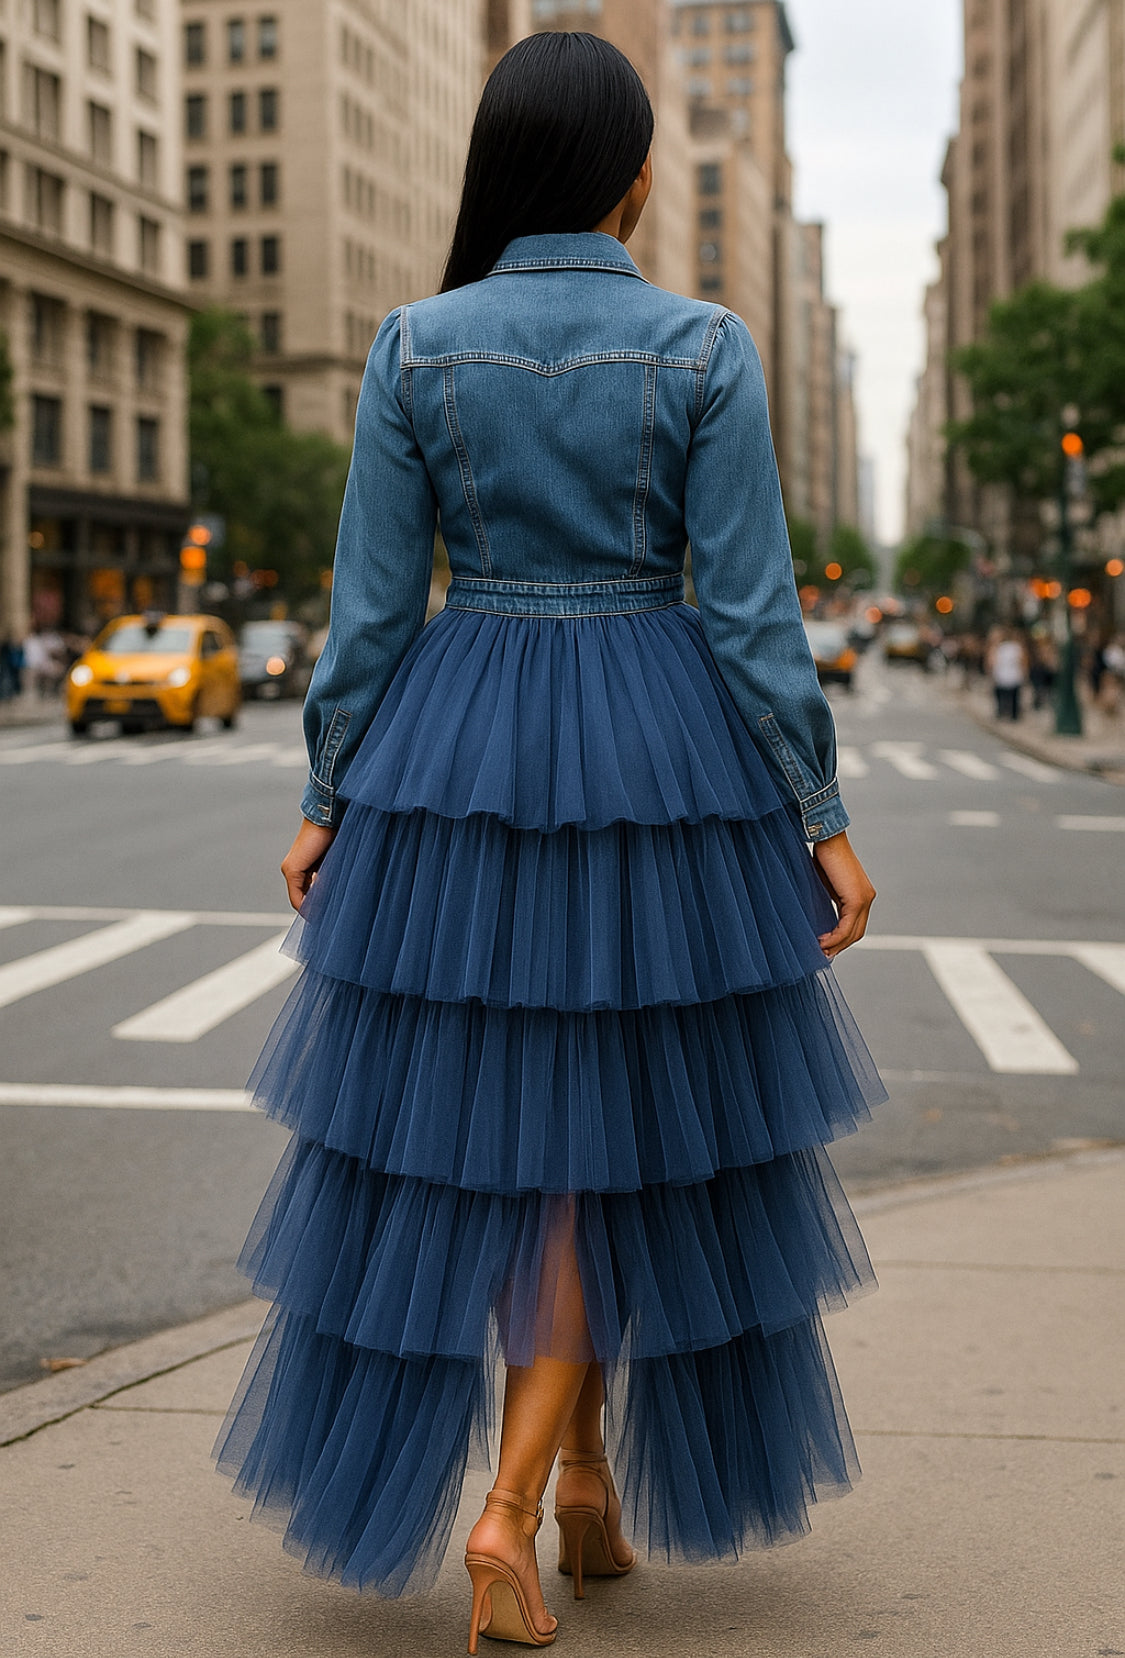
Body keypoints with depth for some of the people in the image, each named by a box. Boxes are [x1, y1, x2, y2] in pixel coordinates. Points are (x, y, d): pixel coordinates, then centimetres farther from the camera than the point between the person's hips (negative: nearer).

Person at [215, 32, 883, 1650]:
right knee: (618, 1135, 11)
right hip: (658, 762, -1)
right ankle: (510, 1515, 2)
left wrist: (326, 802, 9)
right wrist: (824, 824, -2)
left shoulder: (415, 348, -2)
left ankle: (581, 1472, 27)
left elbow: (372, 606, -2)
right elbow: (752, 608, -9)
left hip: (462, 757, 1)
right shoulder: (704, 348, -6)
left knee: (475, 1129, 16)